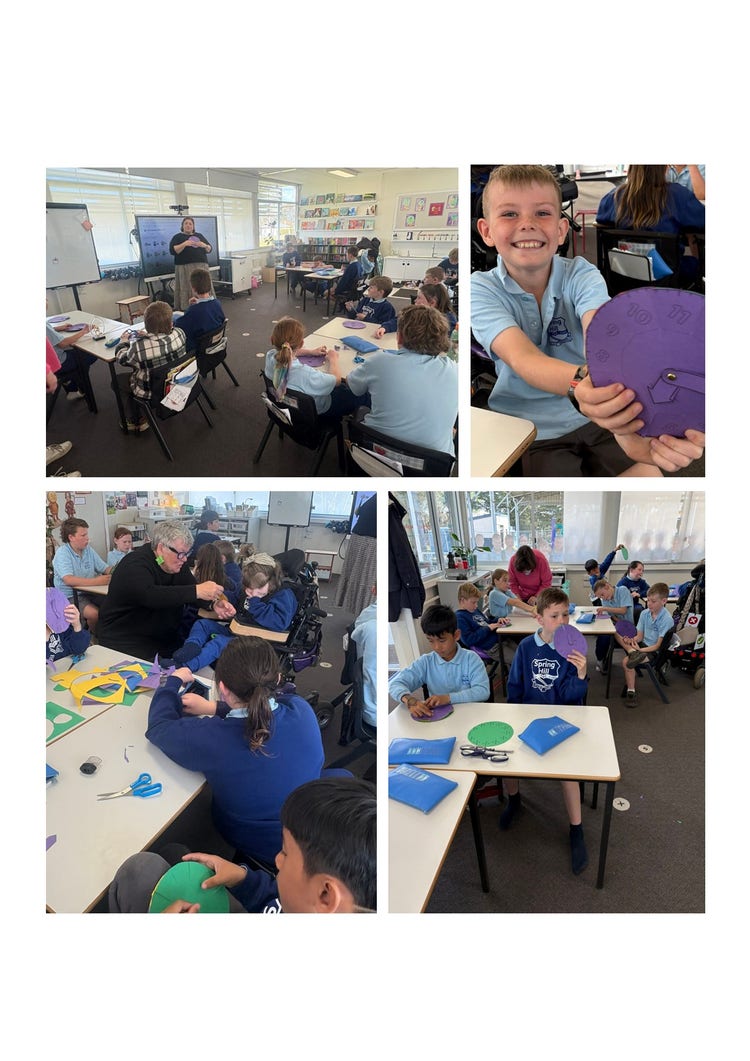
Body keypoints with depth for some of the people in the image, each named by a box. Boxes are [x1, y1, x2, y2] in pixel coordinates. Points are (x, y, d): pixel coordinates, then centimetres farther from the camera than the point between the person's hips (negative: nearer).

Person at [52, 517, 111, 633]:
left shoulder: (89, 550, 8)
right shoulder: (62, 553, -13)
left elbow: (106, 569, 9)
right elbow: (68, 580, -27)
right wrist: (96, 581, -34)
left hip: (89, 592, 6)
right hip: (70, 596, -6)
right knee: (94, 613, -30)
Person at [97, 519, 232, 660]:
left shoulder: (176, 563, 4)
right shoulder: (134, 565, -20)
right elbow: (150, 596, -38)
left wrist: (214, 603, -22)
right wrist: (197, 591, -43)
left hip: (166, 638, 7)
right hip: (126, 642, -7)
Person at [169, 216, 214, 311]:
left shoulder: (199, 235, 19)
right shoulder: (177, 237, 7)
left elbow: (210, 249, 15)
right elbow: (172, 250, -7)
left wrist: (204, 245, -7)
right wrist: (184, 244, -20)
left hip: (201, 266, 4)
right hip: (185, 268, -3)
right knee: (188, 290, -10)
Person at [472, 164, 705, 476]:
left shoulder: (581, 276, -9)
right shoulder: (482, 289, -12)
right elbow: (522, 358, -29)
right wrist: (579, 382, -53)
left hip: (598, 417, 1)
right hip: (531, 430, -1)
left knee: (649, 473, -15)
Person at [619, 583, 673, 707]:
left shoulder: (667, 620, -17)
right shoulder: (645, 613, 2)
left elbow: (658, 645, -16)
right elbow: (639, 636, 6)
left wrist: (640, 650, -23)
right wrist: (631, 640, -15)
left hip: (654, 651, -7)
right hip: (643, 644, 7)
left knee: (626, 661, -26)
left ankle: (631, 692, -11)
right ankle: (633, 653, -31)